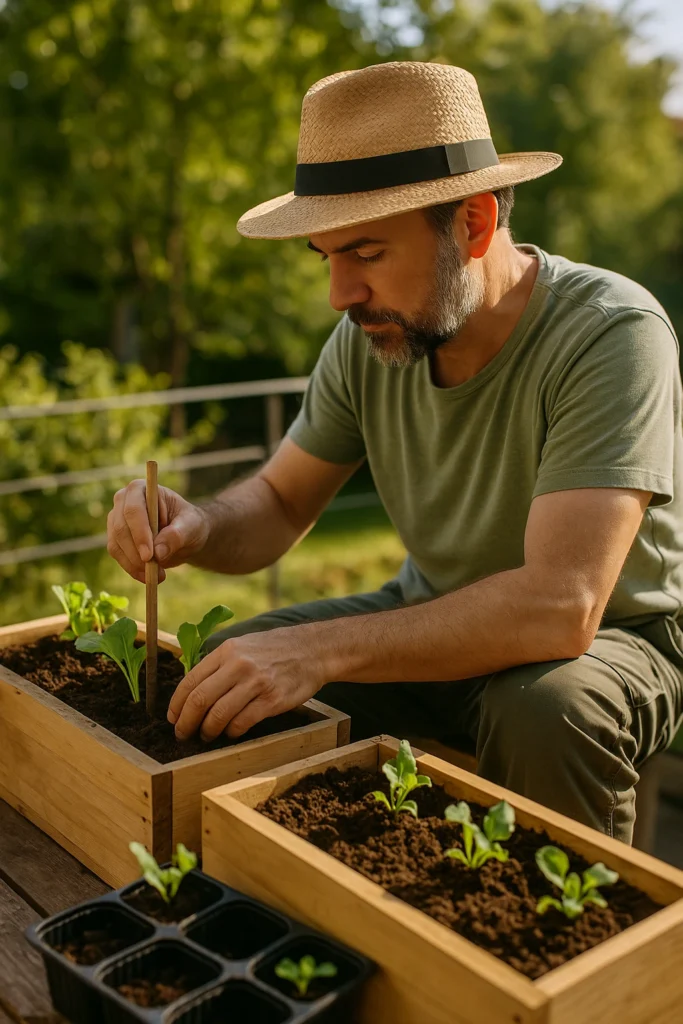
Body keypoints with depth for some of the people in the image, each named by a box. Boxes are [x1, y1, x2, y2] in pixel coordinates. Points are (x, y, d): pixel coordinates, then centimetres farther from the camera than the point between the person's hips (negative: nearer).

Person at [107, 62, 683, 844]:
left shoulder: (612, 333, -27)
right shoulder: (368, 339, -9)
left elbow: (560, 605, -36)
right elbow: (278, 505, 0)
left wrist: (319, 649, -40)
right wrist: (196, 528, -24)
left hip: (610, 633, -4)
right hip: (436, 616, 5)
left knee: (544, 712, -37)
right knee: (216, 681, -8)